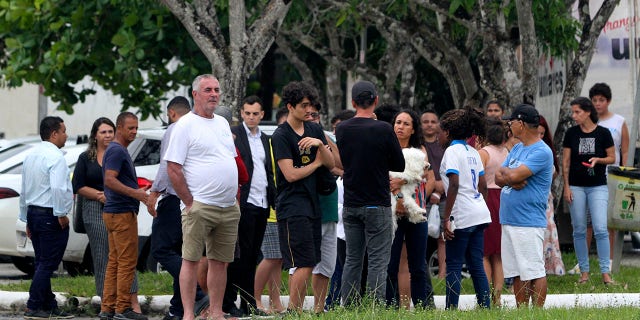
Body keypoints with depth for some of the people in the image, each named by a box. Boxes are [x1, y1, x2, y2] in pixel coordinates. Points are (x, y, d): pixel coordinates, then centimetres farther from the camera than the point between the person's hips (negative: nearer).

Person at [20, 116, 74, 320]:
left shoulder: (31, 156, 14)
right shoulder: (55, 157, -14)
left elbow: (24, 191, 19)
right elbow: (57, 187, -26)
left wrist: (27, 219, 23)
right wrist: (61, 214, -17)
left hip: (33, 213, 9)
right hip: (50, 216, -9)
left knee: (42, 263, 11)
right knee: (47, 264, -6)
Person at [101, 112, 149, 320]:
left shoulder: (119, 150, 18)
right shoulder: (117, 151, -14)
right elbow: (110, 180, -24)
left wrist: (139, 192, 23)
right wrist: (135, 193, -29)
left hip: (114, 212, 10)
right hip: (122, 213, -10)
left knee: (115, 261, 10)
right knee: (127, 261, -8)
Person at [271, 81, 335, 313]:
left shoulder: (314, 130, 14)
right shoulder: (281, 135, -8)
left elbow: (330, 164, 9)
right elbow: (290, 174, -14)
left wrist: (320, 144, -9)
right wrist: (316, 163, 0)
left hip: (312, 204, 7)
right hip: (292, 205, -7)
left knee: (305, 265, 6)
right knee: (304, 265, -12)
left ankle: (295, 310, 8)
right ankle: (294, 311, -8)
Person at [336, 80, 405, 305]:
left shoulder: (342, 129, 1)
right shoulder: (383, 129, -12)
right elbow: (400, 165, -3)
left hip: (350, 205, 5)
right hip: (377, 206, -4)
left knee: (352, 260, 12)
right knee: (378, 261, -2)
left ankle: (348, 308, 11)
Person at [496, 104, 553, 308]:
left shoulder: (541, 152, -12)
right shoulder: (517, 149, 17)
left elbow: (514, 175, -22)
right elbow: (498, 178, 11)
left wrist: (504, 172, 0)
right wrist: (512, 180, -10)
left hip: (529, 223, -9)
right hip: (509, 220, 9)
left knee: (534, 272, -8)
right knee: (517, 274, 11)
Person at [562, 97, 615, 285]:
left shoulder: (603, 133, -3)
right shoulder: (571, 133, 3)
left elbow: (612, 158, 5)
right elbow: (565, 161, 5)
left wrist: (598, 160, -15)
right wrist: (566, 187, -1)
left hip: (598, 186, -2)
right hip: (576, 186, 2)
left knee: (600, 229, -11)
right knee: (579, 230, 5)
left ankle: (605, 272, -8)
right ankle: (584, 272, 13)